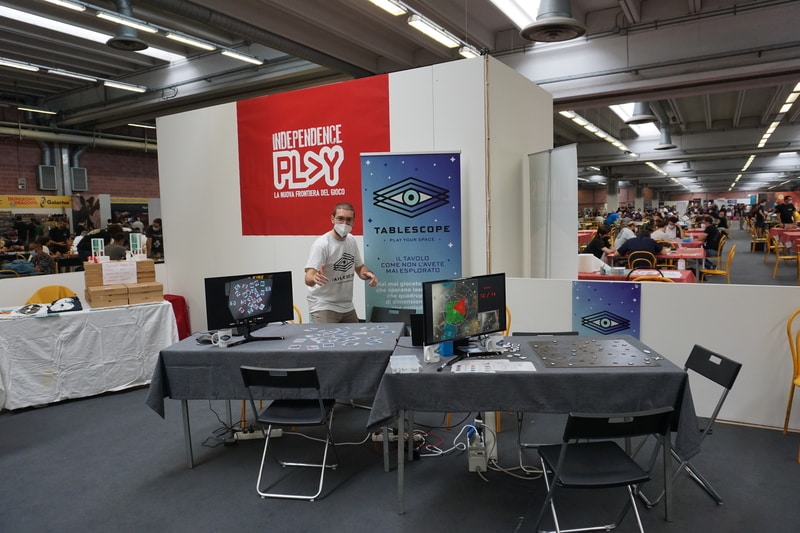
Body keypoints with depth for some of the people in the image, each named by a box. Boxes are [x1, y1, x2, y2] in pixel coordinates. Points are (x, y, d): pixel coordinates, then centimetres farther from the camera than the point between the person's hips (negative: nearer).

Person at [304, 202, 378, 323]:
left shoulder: (351, 240, 3)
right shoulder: (321, 244, -18)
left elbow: (359, 267, 14)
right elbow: (308, 278, -26)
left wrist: (368, 273, -9)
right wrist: (315, 278, -49)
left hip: (348, 307, 7)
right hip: (324, 307, -7)